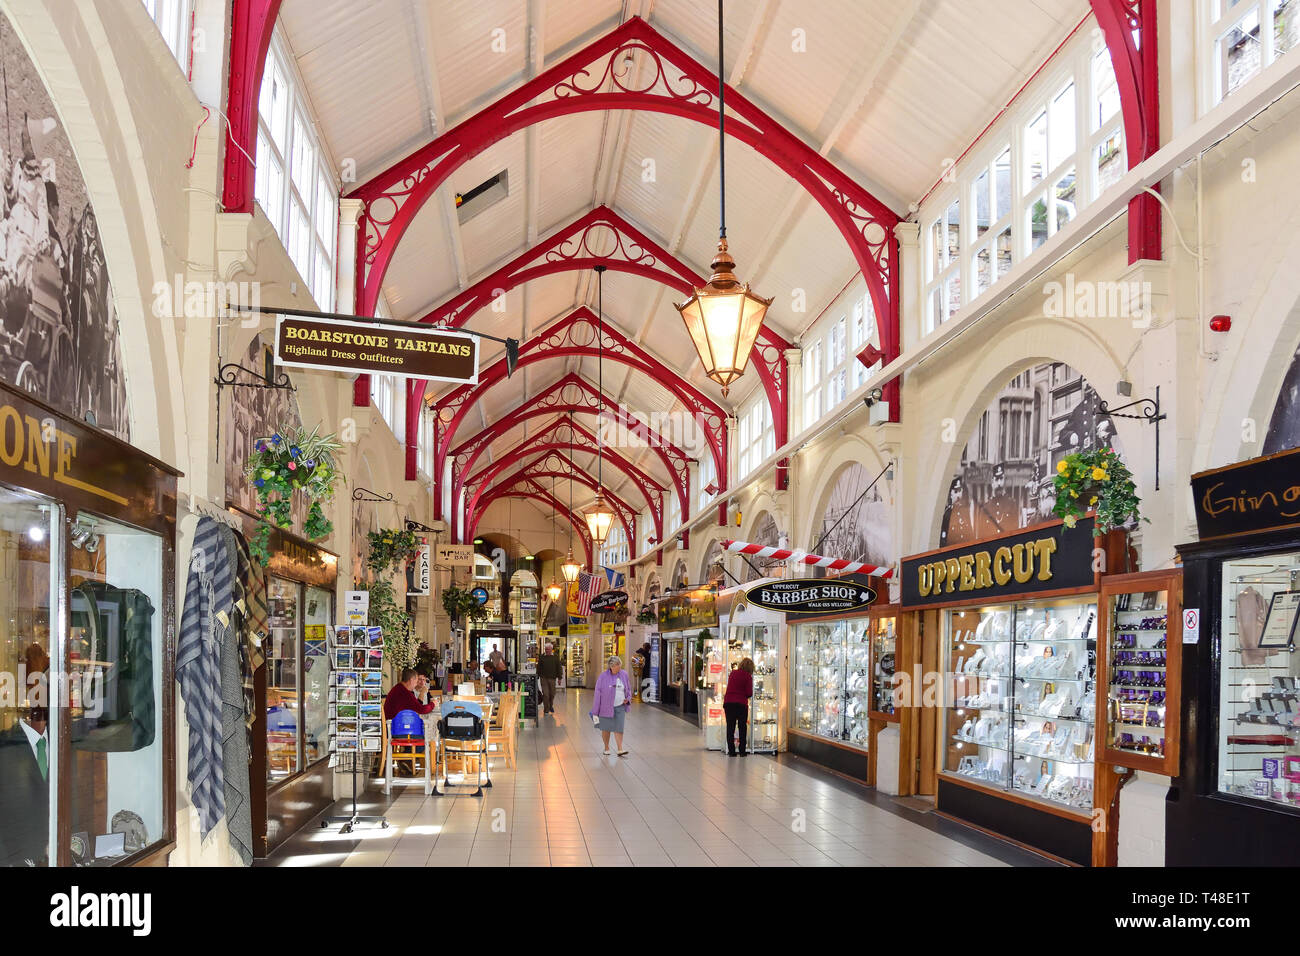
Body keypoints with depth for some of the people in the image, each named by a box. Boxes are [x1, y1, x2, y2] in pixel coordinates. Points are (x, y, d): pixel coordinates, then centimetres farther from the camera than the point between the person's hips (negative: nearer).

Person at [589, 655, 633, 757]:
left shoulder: (624, 674, 4)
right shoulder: (603, 676, -7)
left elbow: (628, 688, 19)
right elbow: (598, 692, -5)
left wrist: (628, 698, 0)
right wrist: (595, 710, -6)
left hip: (620, 706, 2)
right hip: (606, 706, -2)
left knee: (619, 728, -5)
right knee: (606, 728, 8)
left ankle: (620, 750, -7)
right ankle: (606, 748, 23)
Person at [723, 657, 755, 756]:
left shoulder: (732, 673, 8)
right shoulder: (748, 676, -6)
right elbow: (749, 693, -8)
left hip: (728, 702, 3)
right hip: (741, 704, -3)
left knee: (730, 727, 9)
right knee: (742, 727, 9)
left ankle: (731, 751, 8)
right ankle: (742, 751, 8)